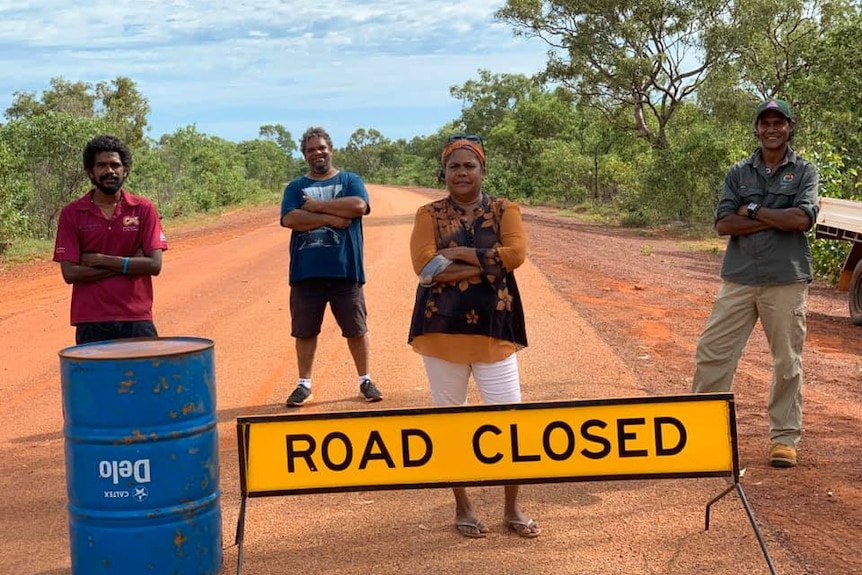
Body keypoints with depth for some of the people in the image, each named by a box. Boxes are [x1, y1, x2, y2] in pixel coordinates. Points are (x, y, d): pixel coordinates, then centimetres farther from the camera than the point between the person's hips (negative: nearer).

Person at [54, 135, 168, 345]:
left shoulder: (143, 209, 3)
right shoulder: (71, 214, 1)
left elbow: (154, 264, -5)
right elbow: (70, 273, -6)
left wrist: (100, 260, -10)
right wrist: (130, 265, -9)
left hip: (137, 319, 1)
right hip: (92, 322, 0)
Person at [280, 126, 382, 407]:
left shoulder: (350, 180, 7)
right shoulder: (295, 187, 9)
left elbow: (359, 206, -13)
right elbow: (290, 219, -8)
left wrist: (317, 206, -10)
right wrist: (331, 218, -14)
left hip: (345, 271, -1)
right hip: (306, 273, 1)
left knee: (356, 330, 7)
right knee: (305, 332, 7)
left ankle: (365, 380, 21)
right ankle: (304, 384, 19)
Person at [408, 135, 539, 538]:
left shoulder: (504, 210, 4)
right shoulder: (430, 214, 2)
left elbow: (515, 253, -13)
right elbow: (425, 266, -13)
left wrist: (456, 253, -15)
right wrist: (486, 264, -14)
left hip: (493, 327, 0)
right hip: (442, 327, 0)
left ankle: (512, 508, 16)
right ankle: (462, 507, 23)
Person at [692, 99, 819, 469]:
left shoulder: (805, 172, 4)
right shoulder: (739, 174, 10)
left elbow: (802, 219, -14)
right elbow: (723, 224, -3)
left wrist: (754, 210, -8)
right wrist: (777, 220, -10)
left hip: (786, 280, -2)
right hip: (739, 278, 2)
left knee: (787, 361, 4)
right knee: (712, 351, 1)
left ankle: (785, 437, 15)